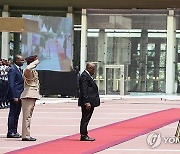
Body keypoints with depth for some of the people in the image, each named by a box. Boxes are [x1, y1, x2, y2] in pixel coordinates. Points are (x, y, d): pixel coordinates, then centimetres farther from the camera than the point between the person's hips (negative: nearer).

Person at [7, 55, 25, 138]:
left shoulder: (19, 69, 17)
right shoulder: (12, 70, -13)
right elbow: (11, 84, -18)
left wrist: (20, 96, 17)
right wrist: (14, 97, -22)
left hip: (19, 96, 9)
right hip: (15, 96, -9)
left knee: (16, 114, 12)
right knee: (13, 114, -5)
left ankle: (14, 131, 17)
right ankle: (10, 132, -2)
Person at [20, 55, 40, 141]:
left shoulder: (34, 71, 18)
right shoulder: (28, 71, -13)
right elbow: (28, 68, -37)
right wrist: (35, 62, -22)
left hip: (32, 96, 10)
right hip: (28, 95, -10)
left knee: (28, 116, 11)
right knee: (27, 116, -11)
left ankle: (26, 135, 15)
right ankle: (25, 135, -12)